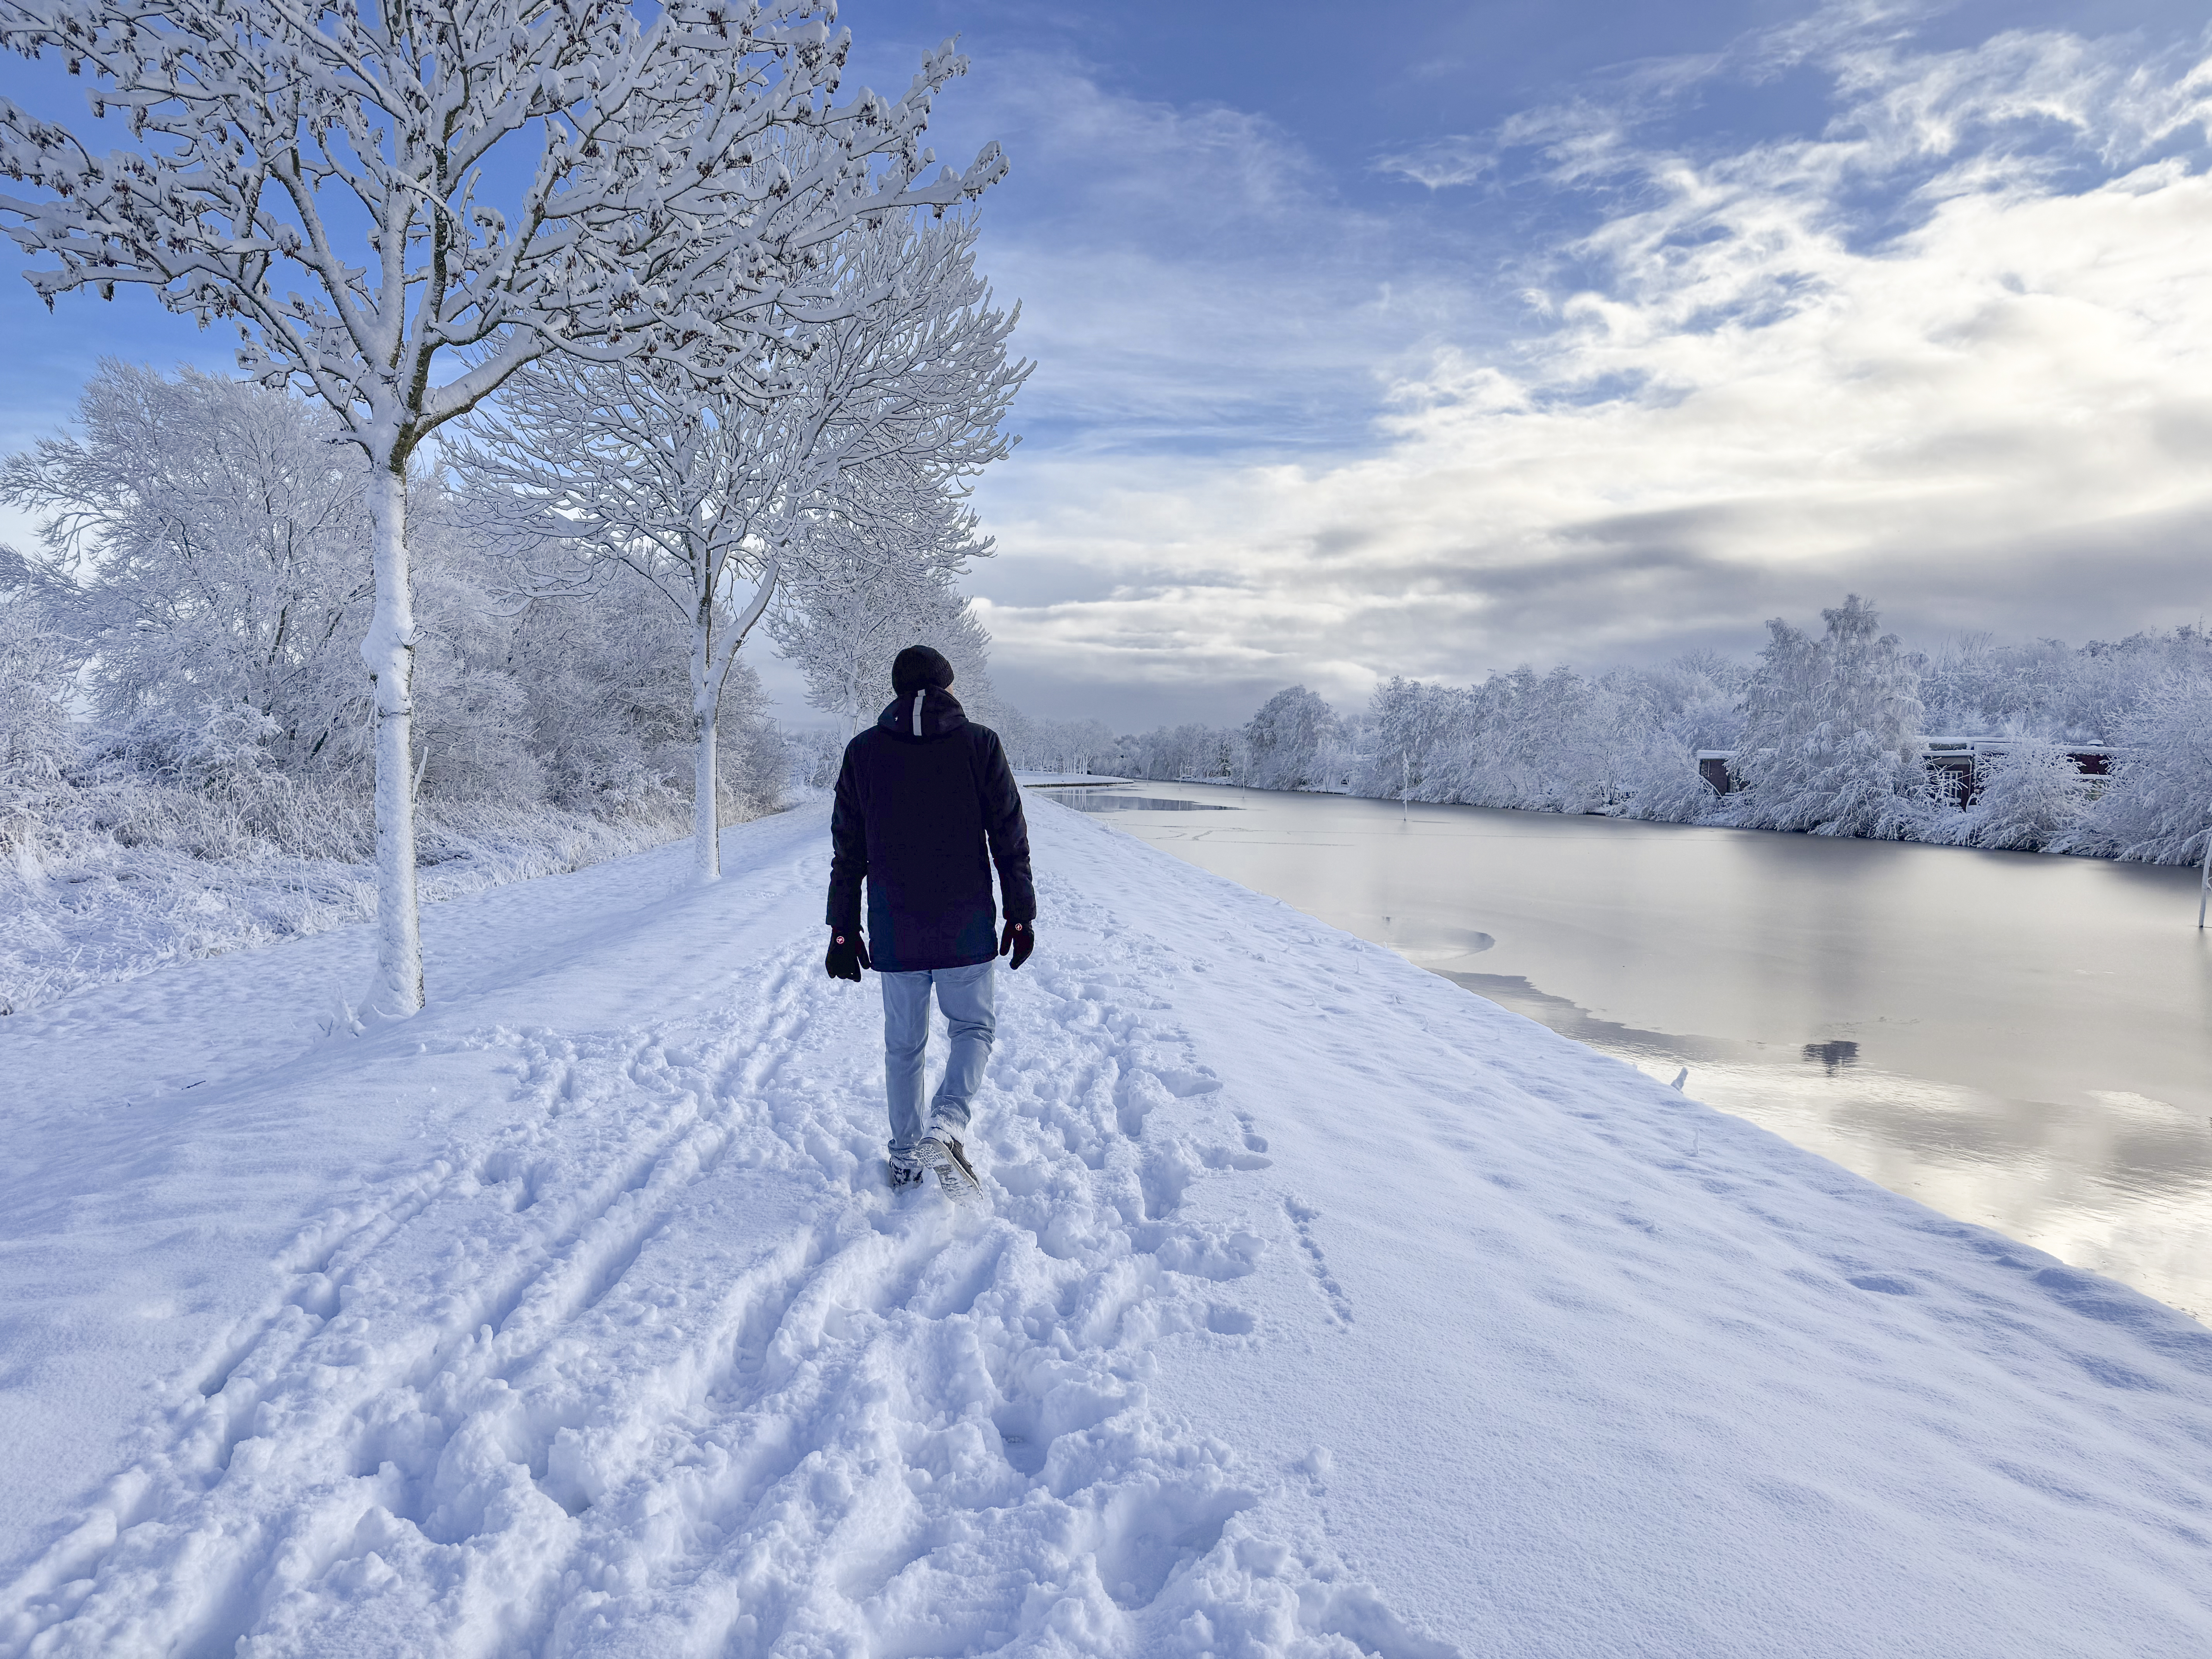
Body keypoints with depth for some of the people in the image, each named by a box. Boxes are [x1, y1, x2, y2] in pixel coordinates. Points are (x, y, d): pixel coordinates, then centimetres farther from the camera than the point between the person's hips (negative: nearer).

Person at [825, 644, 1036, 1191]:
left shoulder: (863, 751, 2)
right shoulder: (980, 745, -3)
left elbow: (847, 853, 3)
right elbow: (1011, 839, -3)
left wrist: (843, 930, 9)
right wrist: (1021, 916, 5)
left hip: (894, 930, 2)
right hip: (967, 927, -2)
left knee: (903, 1043, 15)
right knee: (974, 1026, 15)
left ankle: (906, 1158, 23)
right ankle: (946, 1128, -7)